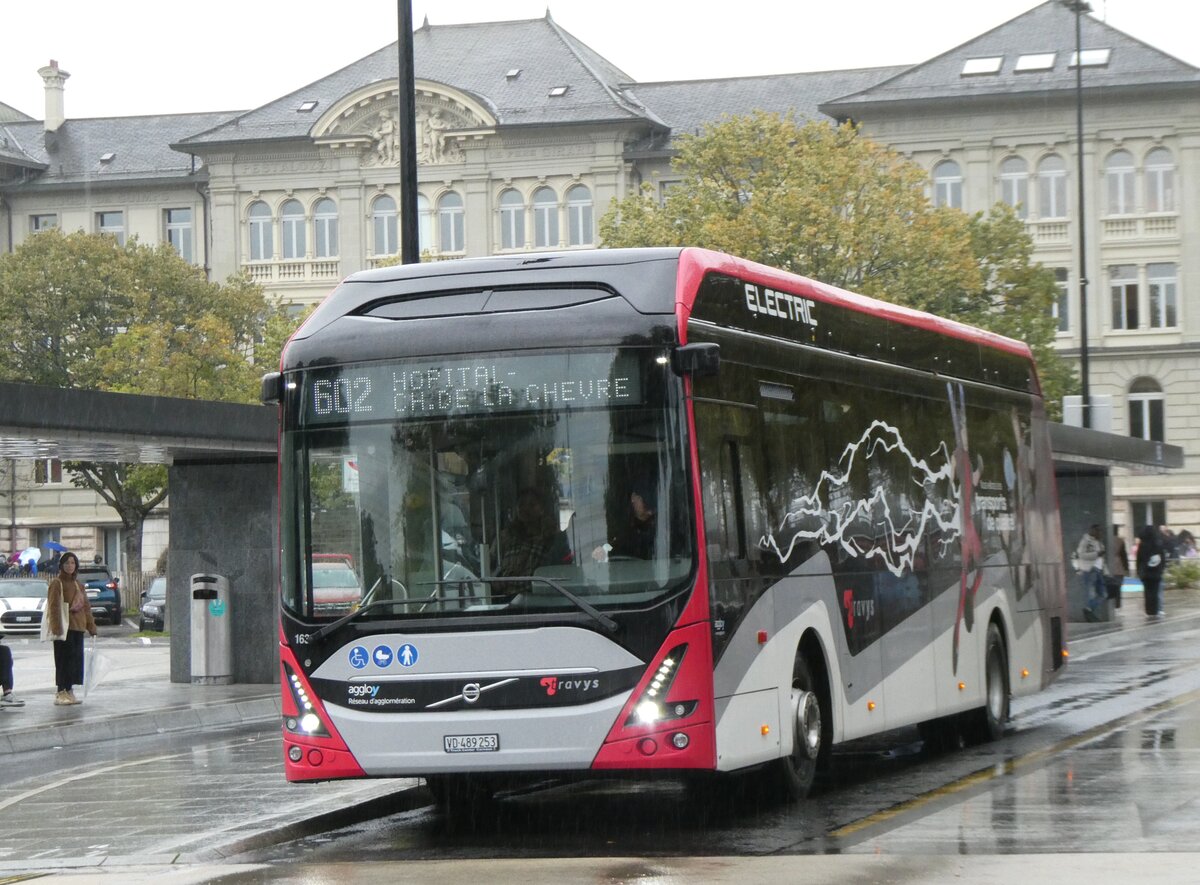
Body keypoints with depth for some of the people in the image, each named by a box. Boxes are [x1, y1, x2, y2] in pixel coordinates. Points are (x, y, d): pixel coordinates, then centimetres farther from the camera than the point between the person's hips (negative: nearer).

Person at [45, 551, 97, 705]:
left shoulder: (78, 585, 18)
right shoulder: (56, 584, -4)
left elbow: (86, 606, 20)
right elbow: (54, 607, -12)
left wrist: (91, 626, 15)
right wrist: (56, 627, -22)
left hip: (77, 628, 7)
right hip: (64, 628, -7)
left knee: (76, 659, 7)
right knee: (64, 660, -9)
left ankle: (69, 691, 13)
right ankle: (61, 693, -9)